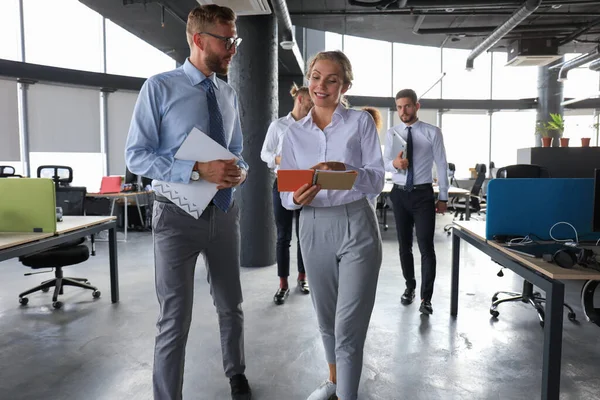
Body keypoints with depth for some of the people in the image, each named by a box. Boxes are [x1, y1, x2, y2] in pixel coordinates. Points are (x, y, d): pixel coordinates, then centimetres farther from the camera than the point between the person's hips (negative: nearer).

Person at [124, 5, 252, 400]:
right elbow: (136, 156, -13)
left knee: (231, 305, 20)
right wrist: (198, 170, -25)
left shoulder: (230, 94, 7)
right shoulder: (160, 88, -9)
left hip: (224, 212, 5)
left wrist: (240, 170, -9)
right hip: (179, 214, -5)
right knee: (176, 319, 4)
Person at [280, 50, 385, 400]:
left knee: (348, 327, -4)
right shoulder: (295, 133, 7)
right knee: (327, 319, 19)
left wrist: (345, 170, -28)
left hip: (356, 226, -3)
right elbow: (285, 192, 4)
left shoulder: (361, 122, -1)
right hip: (315, 229, 4)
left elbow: (377, 179, -9)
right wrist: (297, 198, -19)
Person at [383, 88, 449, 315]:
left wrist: (443, 197, -2)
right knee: (404, 245, 14)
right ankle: (409, 287, 33)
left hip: (423, 194, -3)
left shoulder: (432, 133, -4)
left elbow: (442, 165, -2)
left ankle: (426, 298, 4)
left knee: (426, 246, -5)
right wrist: (395, 163, -26)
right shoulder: (392, 133, 4)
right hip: (399, 194, 3)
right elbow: (384, 163, -2)